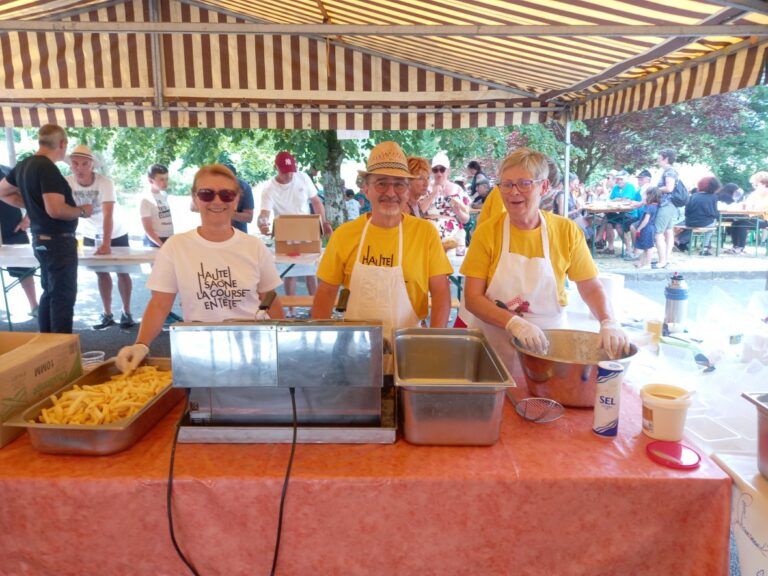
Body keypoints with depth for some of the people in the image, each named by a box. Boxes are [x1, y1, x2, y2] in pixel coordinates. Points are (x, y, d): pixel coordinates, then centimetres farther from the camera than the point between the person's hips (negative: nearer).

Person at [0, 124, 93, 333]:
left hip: (41, 239, 10)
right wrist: (82, 211, -12)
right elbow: (56, 209, -28)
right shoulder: (47, 168, -20)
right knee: (63, 297, -4)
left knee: (49, 294, 18)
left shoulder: (23, 165, 9)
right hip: (58, 241, -10)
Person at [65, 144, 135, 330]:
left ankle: (126, 312, 15)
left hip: (116, 233, -3)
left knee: (122, 272, 2)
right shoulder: (67, 183, -18)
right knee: (101, 273, 10)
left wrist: (106, 243, -47)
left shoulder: (105, 183, -28)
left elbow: (108, 215, -37)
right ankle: (107, 314, 19)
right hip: (91, 235, 3)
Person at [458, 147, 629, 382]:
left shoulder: (567, 231, -6)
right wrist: (513, 323, -28)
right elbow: (472, 298, -12)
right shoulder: (487, 232, -10)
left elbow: (591, 287, 1)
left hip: (542, 347, 1)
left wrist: (609, 322, -18)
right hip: (491, 343, 0)